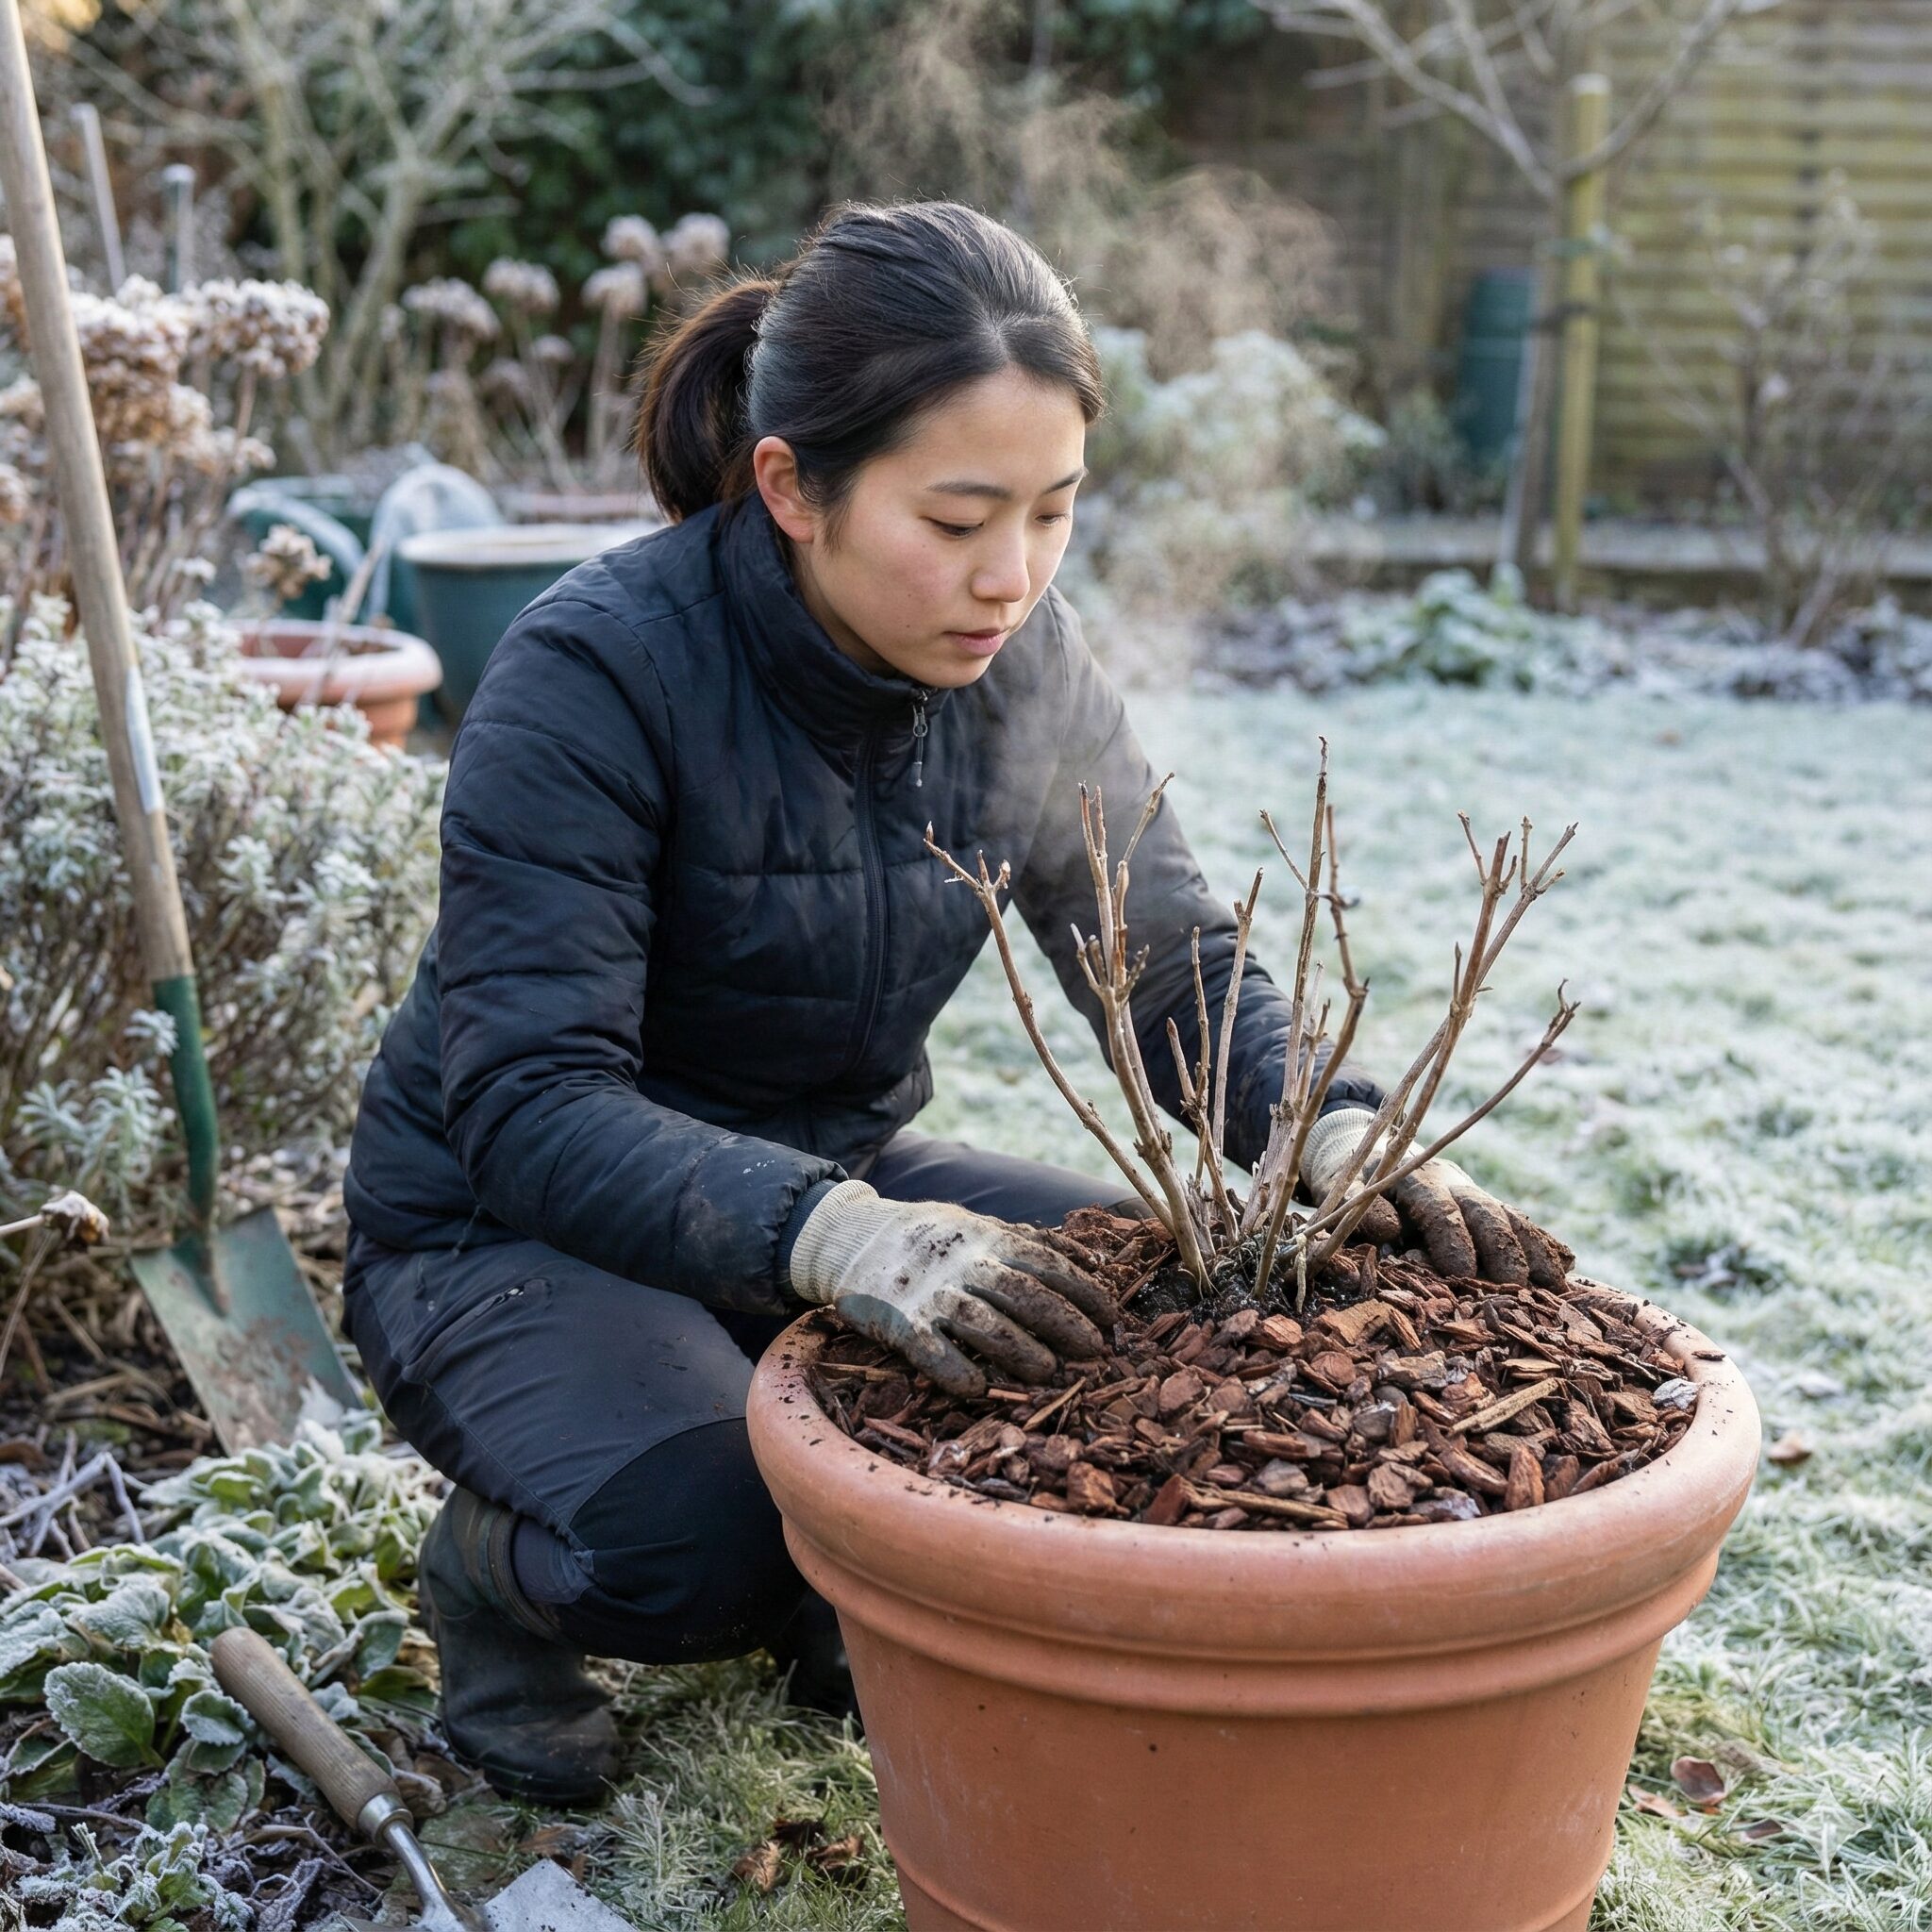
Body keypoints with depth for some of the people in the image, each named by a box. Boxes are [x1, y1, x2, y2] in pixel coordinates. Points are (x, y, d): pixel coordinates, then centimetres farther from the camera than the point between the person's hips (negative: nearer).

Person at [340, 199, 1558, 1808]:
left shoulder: (1019, 659, -8)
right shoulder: (595, 676, -26)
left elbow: (1175, 960, -6)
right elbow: (527, 1105, -31)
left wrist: (1336, 1134, -27)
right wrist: (837, 1239, -48)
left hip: (840, 1184, 6)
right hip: (519, 1232, -5)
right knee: (699, 1535, -33)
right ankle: (500, 1567, 4)